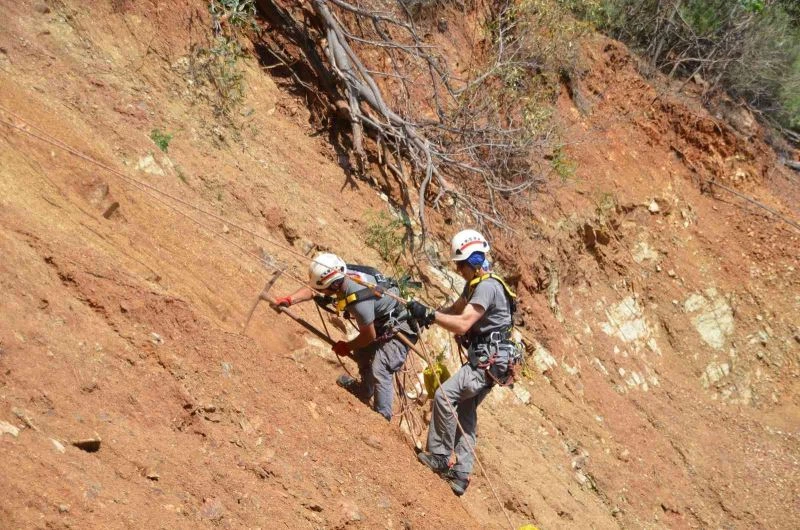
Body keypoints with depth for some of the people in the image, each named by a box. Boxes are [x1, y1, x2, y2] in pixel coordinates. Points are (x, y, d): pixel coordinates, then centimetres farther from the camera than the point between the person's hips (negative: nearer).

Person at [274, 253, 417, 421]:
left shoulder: (359, 299, -38)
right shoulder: (343, 278, -16)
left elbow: (369, 336, -22)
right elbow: (310, 290, 0)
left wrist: (347, 346, -5)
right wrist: (289, 300, -16)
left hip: (399, 329, -10)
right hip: (381, 324, 10)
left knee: (379, 371, -21)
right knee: (361, 354, 25)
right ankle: (365, 391, 51)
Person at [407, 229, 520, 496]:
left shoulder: (487, 287, -20)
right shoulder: (474, 285, 13)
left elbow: (462, 324, -27)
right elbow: (455, 310, 20)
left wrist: (429, 314, -22)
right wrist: (430, 315, 1)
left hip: (489, 362, -11)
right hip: (483, 360, 11)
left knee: (444, 394, -20)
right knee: (465, 415, 12)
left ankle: (438, 456, -11)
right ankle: (460, 475, 15)